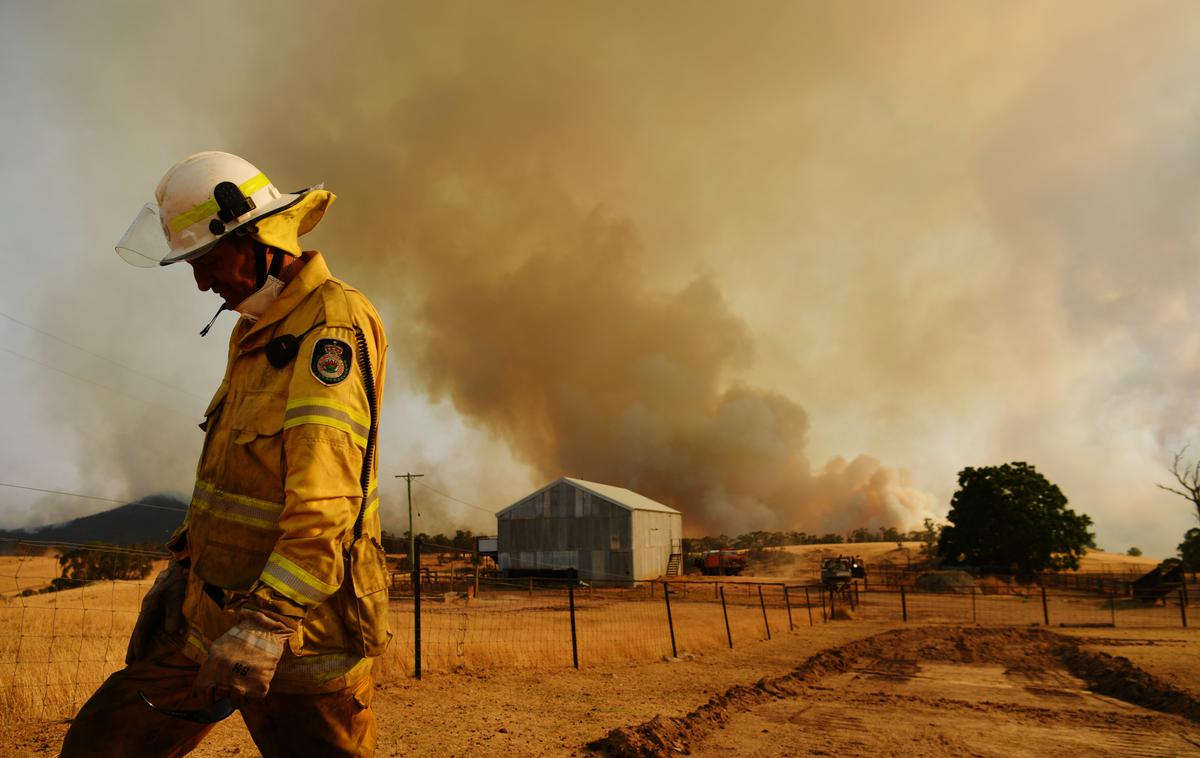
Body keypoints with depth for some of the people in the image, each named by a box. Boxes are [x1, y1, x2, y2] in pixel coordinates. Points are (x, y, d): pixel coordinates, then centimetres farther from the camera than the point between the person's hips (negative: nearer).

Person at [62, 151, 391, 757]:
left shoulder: (331, 326, -18)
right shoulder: (258, 328, 13)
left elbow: (328, 497, -28)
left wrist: (266, 623, -32)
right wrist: (188, 556, 21)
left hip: (299, 618, -9)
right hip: (210, 611, 9)